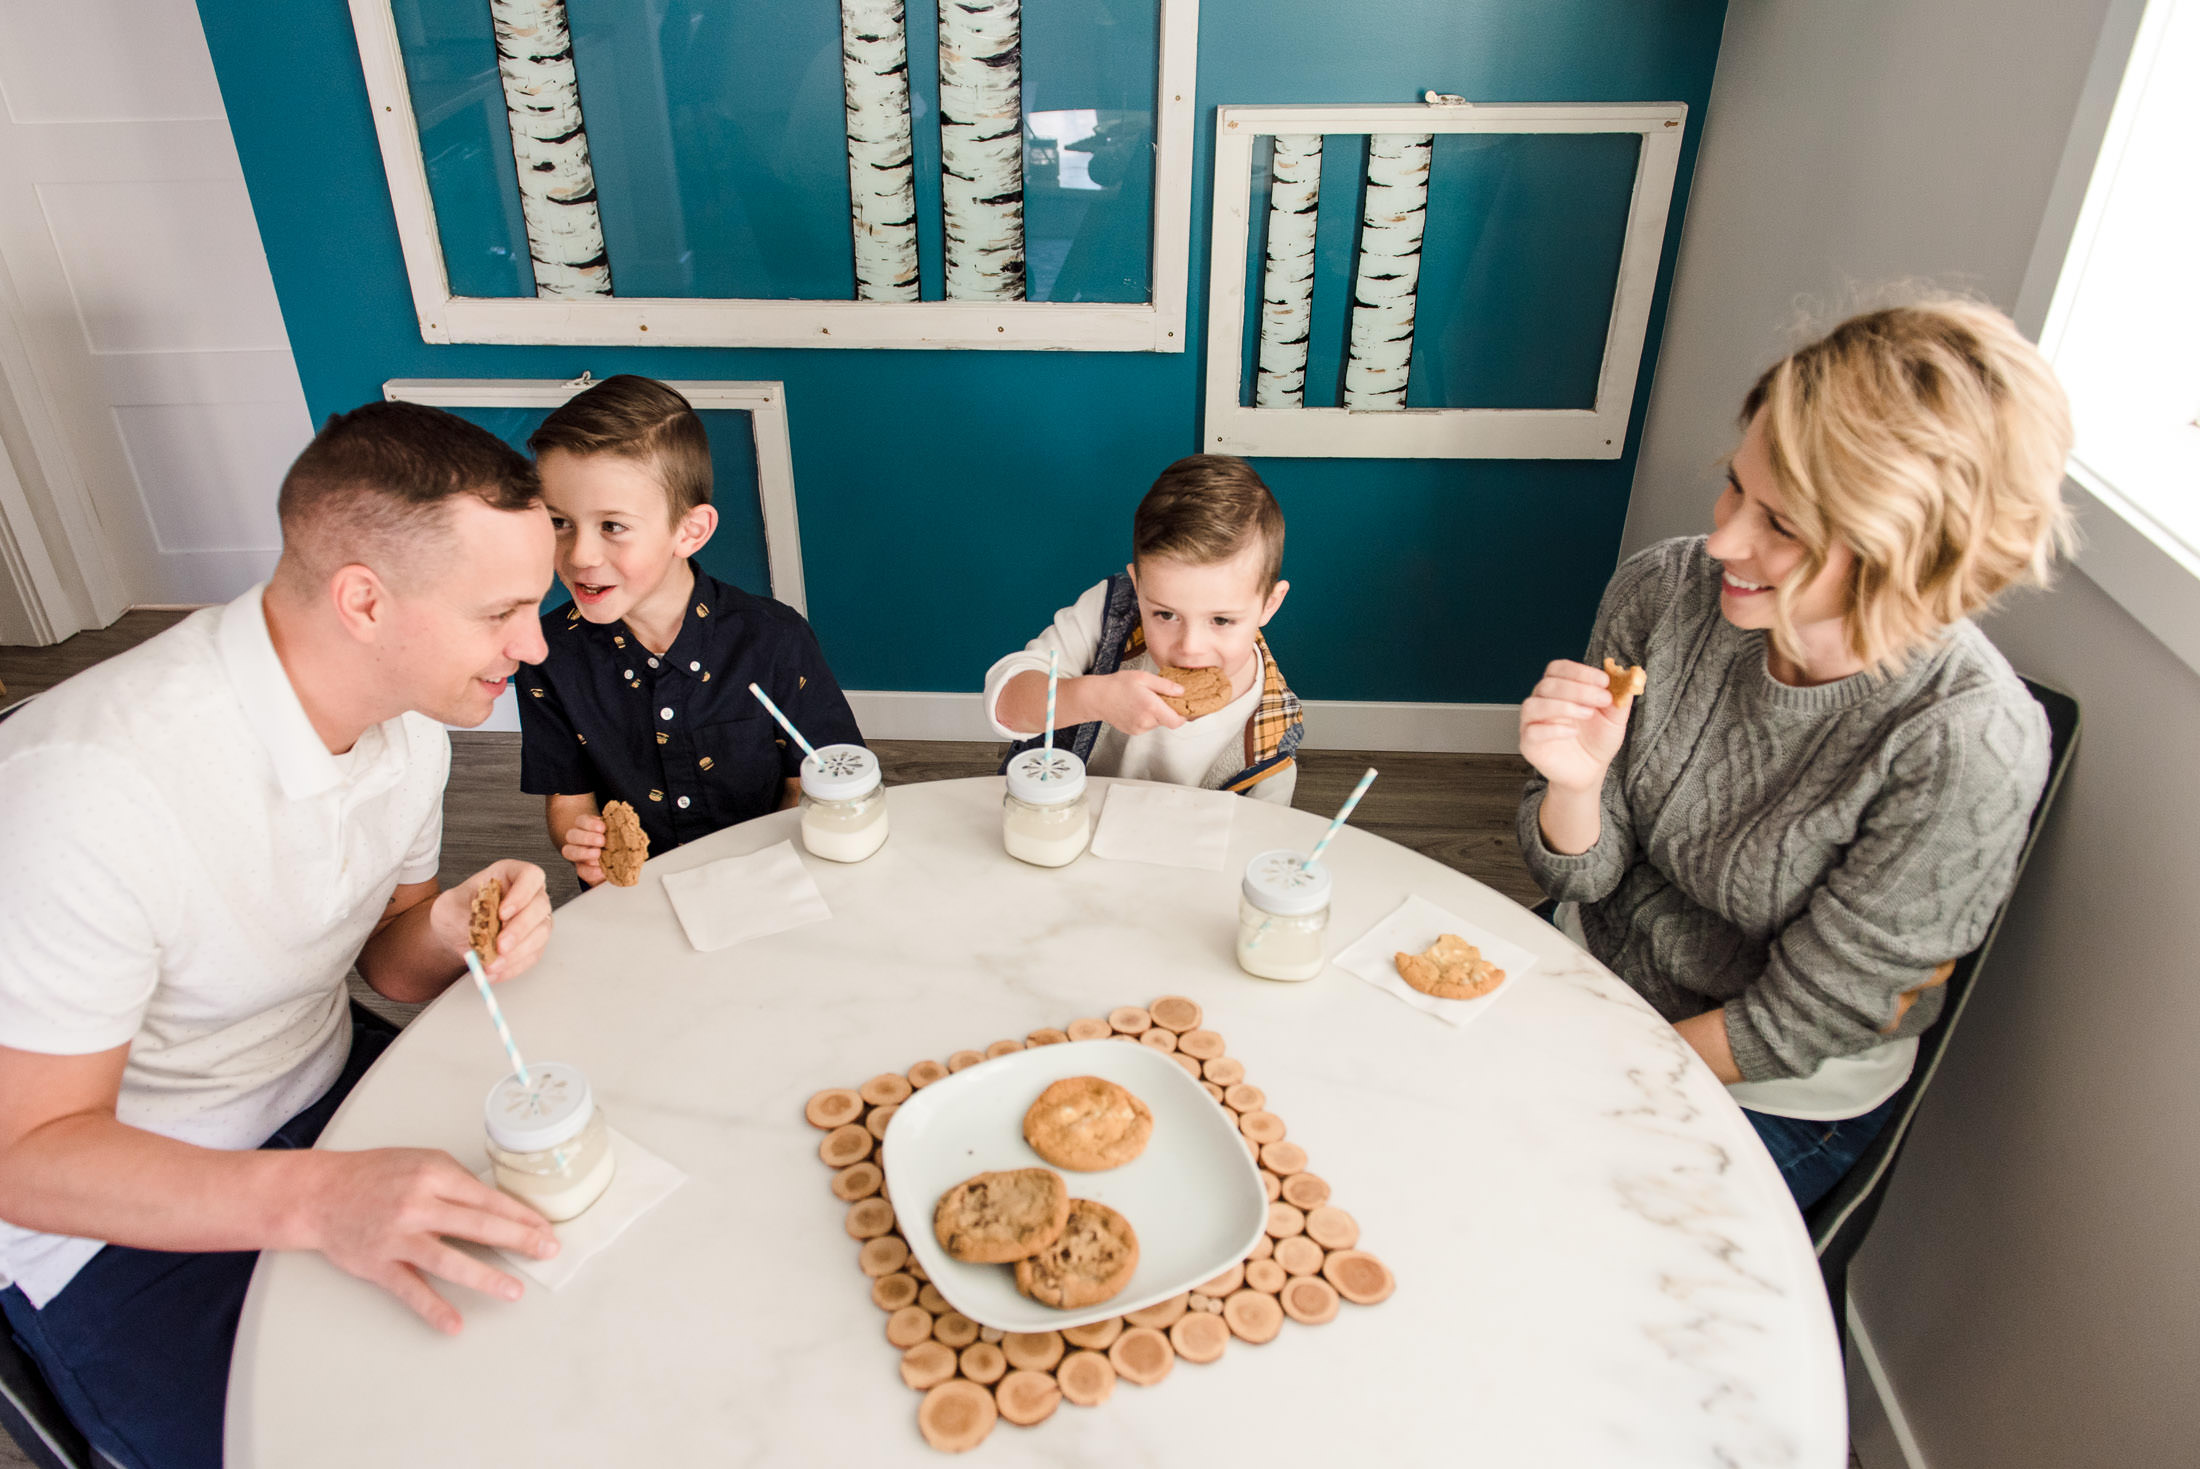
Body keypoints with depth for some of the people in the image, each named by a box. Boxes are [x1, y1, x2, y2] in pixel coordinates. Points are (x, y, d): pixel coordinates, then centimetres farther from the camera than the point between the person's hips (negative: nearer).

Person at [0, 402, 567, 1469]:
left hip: (327, 1087, 7)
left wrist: (450, 934, -19)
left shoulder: (407, 707, -8)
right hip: (116, 1217, -6)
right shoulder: (90, 788, -32)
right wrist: (319, 1198, -39)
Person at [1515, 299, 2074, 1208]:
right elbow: (1578, 875, -8)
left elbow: (1792, 1028, -19)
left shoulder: (1971, 750, -28)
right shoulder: (1665, 590, -16)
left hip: (1770, 1102, -3)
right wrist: (1574, 783, -28)